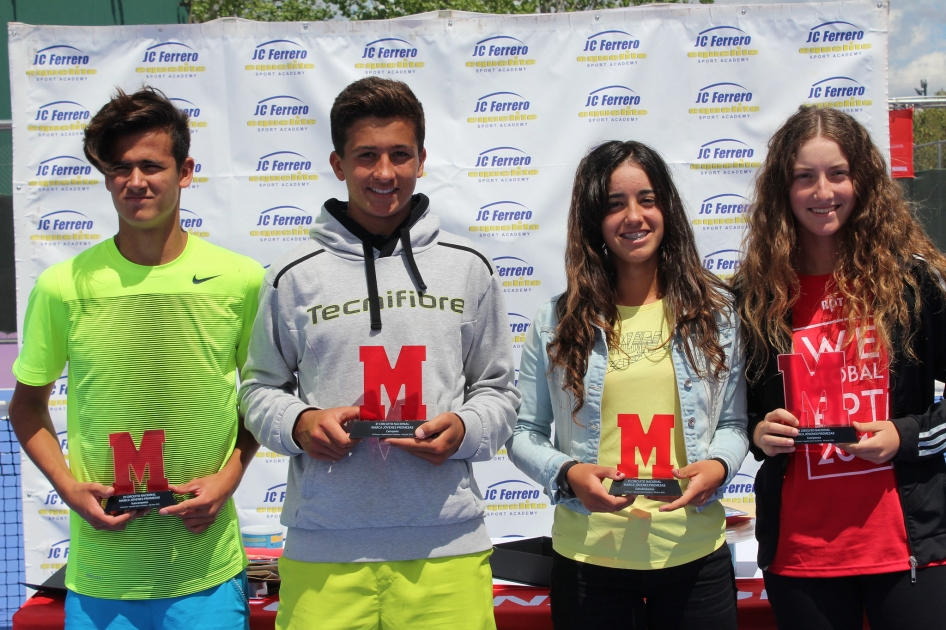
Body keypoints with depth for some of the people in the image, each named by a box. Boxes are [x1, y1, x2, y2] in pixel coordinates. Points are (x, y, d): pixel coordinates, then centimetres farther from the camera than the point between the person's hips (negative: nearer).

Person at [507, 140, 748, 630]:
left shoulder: (715, 312, 4)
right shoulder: (557, 322, 2)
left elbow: (733, 422, 9)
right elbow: (523, 432, 5)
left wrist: (718, 465, -11)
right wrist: (567, 474, -13)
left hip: (693, 555, 1)